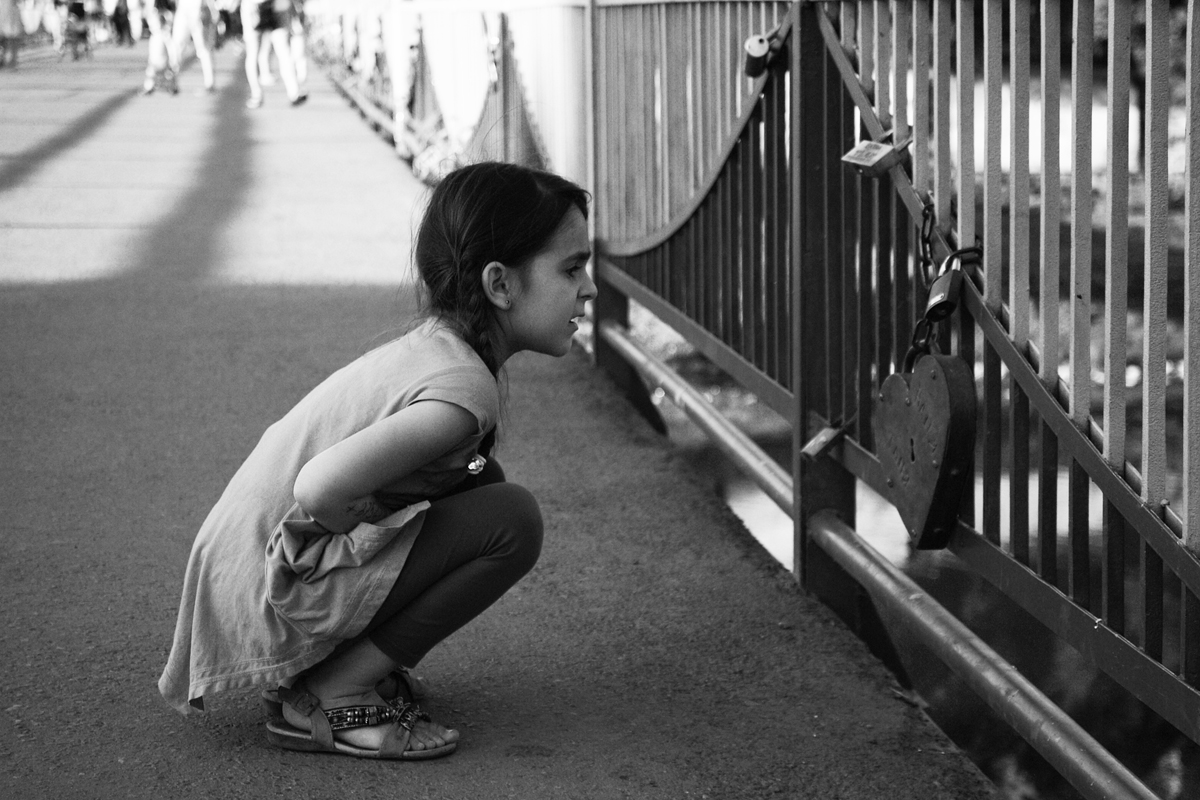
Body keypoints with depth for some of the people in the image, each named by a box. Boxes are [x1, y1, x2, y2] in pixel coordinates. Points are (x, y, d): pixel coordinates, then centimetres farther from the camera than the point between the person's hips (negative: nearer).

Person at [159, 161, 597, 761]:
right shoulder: (464, 387, -22)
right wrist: (377, 540, -13)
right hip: (269, 592, -9)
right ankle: (326, 699, -8)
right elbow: (319, 488, -32)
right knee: (511, 520, -17)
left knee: (482, 481, 13)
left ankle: (347, 663, 12)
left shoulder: (434, 343, 6)